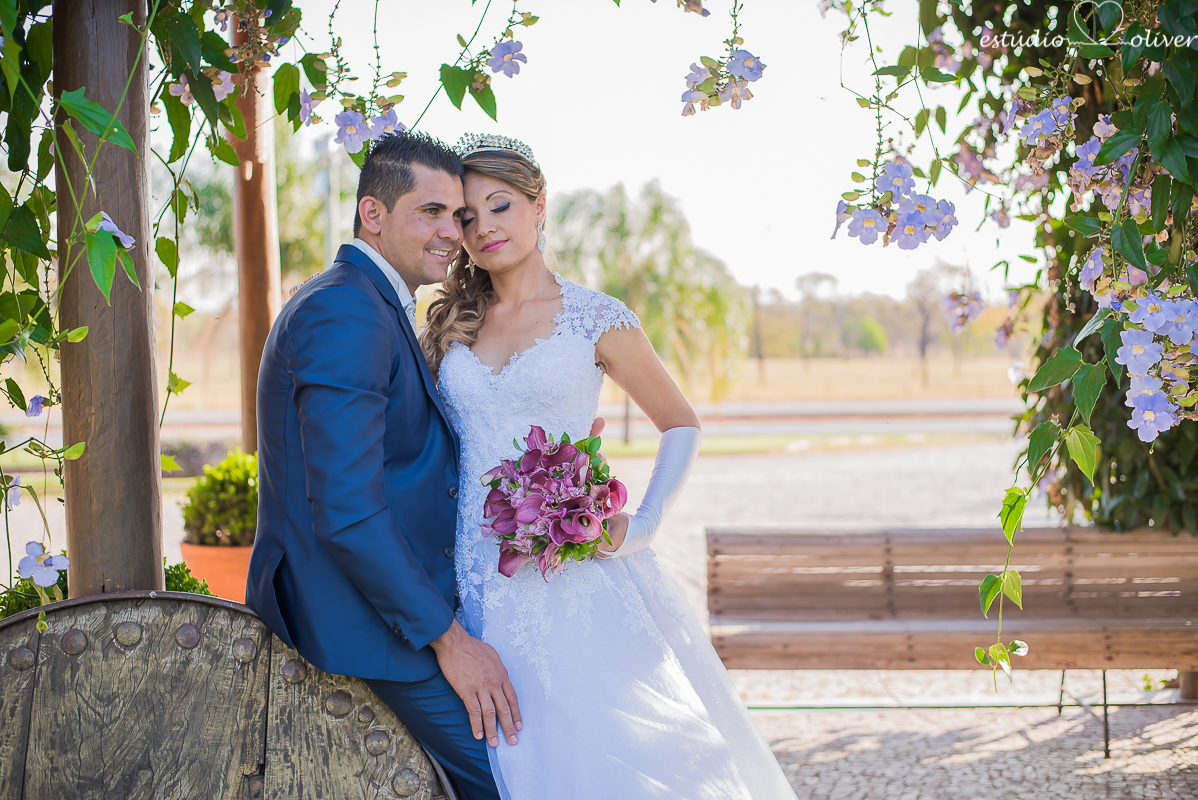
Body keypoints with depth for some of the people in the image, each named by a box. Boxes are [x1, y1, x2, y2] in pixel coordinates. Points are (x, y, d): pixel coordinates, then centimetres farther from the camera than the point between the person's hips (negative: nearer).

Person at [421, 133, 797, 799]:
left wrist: (644, 526, -6)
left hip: (576, 586, -3)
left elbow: (682, 425, 8)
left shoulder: (597, 320, 0)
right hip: (481, 586, 3)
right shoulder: (450, 326, 11)